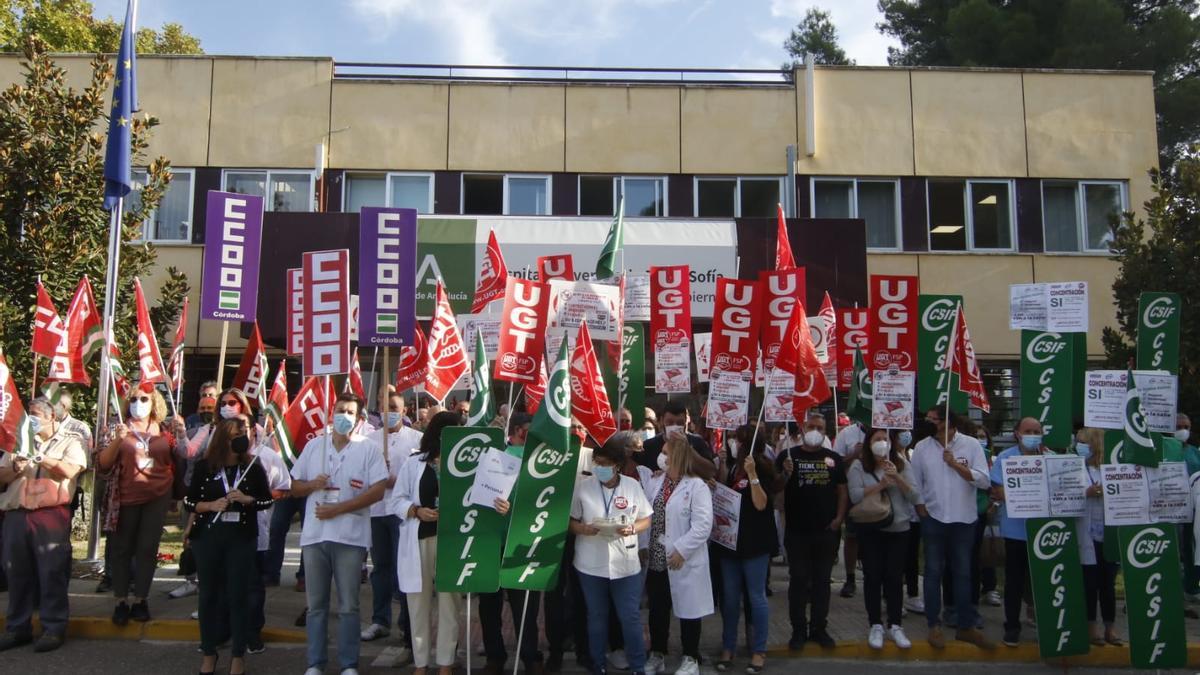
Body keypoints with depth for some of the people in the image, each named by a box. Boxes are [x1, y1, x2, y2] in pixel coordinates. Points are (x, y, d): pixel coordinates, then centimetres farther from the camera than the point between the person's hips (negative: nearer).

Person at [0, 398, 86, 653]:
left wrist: (40, 457, -10)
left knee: (52, 572, -6)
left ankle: (54, 628, -1)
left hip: (51, 514, -4)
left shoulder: (69, 441, 9)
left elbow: (70, 471, -9)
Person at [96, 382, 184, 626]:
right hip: (126, 497, -1)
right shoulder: (120, 429, 2)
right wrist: (117, 440, -18)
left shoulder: (165, 428, 6)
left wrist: (180, 434, -4)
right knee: (122, 548, 4)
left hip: (158, 496, 1)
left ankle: (140, 600, 12)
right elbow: (103, 464, -4)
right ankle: (121, 601, 13)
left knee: (148, 548, 3)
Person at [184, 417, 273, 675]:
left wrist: (246, 499, -13)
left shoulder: (253, 466, 0)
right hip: (207, 536, 1)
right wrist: (210, 505, -14)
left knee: (238, 595, 2)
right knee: (209, 594, 9)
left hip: (241, 538, -1)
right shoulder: (204, 466, 1)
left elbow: (268, 500, 4)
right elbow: (189, 501, 4)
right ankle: (208, 652, 23)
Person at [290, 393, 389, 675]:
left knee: (348, 606, 3)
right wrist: (313, 485, -9)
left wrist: (338, 508, -15)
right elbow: (295, 486, 14)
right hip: (314, 534, 3)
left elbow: (378, 491, -10)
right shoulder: (313, 446, 9)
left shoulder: (367, 449, -2)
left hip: (350, 536, -3)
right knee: (316, 604, 10)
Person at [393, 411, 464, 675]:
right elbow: (397, 501, 4)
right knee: (419, 603, 8)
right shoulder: (414, 463, 4)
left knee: (449, 603, 5)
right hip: (419, 538, 0)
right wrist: (417, 511, -13)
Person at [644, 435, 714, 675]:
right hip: (656, 558, 6)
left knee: (687, 610, 7)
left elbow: (703, 525, -18)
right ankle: (656, 655, 31)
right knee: (657, 609, 16)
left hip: (683, 561, -6)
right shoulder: (656, 481, 9)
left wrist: (681, 551, -19)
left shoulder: (696, 486, -12)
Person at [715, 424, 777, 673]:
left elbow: (761, 504, -19)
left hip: (755, 542, -6)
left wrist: (752, 473, -27)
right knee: (730, 597, 10)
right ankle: (728, 647, 19)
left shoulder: (762, 469, -10)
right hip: (730, 539, 6)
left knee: (756, 597, 2)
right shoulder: (734, 467, 9)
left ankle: (759, 651, 12)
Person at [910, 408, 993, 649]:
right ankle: (934, 625, 13)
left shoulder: (971, 445, -3)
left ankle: (966, 626, 17)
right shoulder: (922, 447, 1)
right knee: (933, 572, 5)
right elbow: (915, 484, 4)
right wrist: (922, 510, -2)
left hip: (964, 520, 0)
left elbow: (983, 480, -9)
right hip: (933, 519, 1)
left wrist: (956, 464, -17)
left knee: (963, 573, 8)